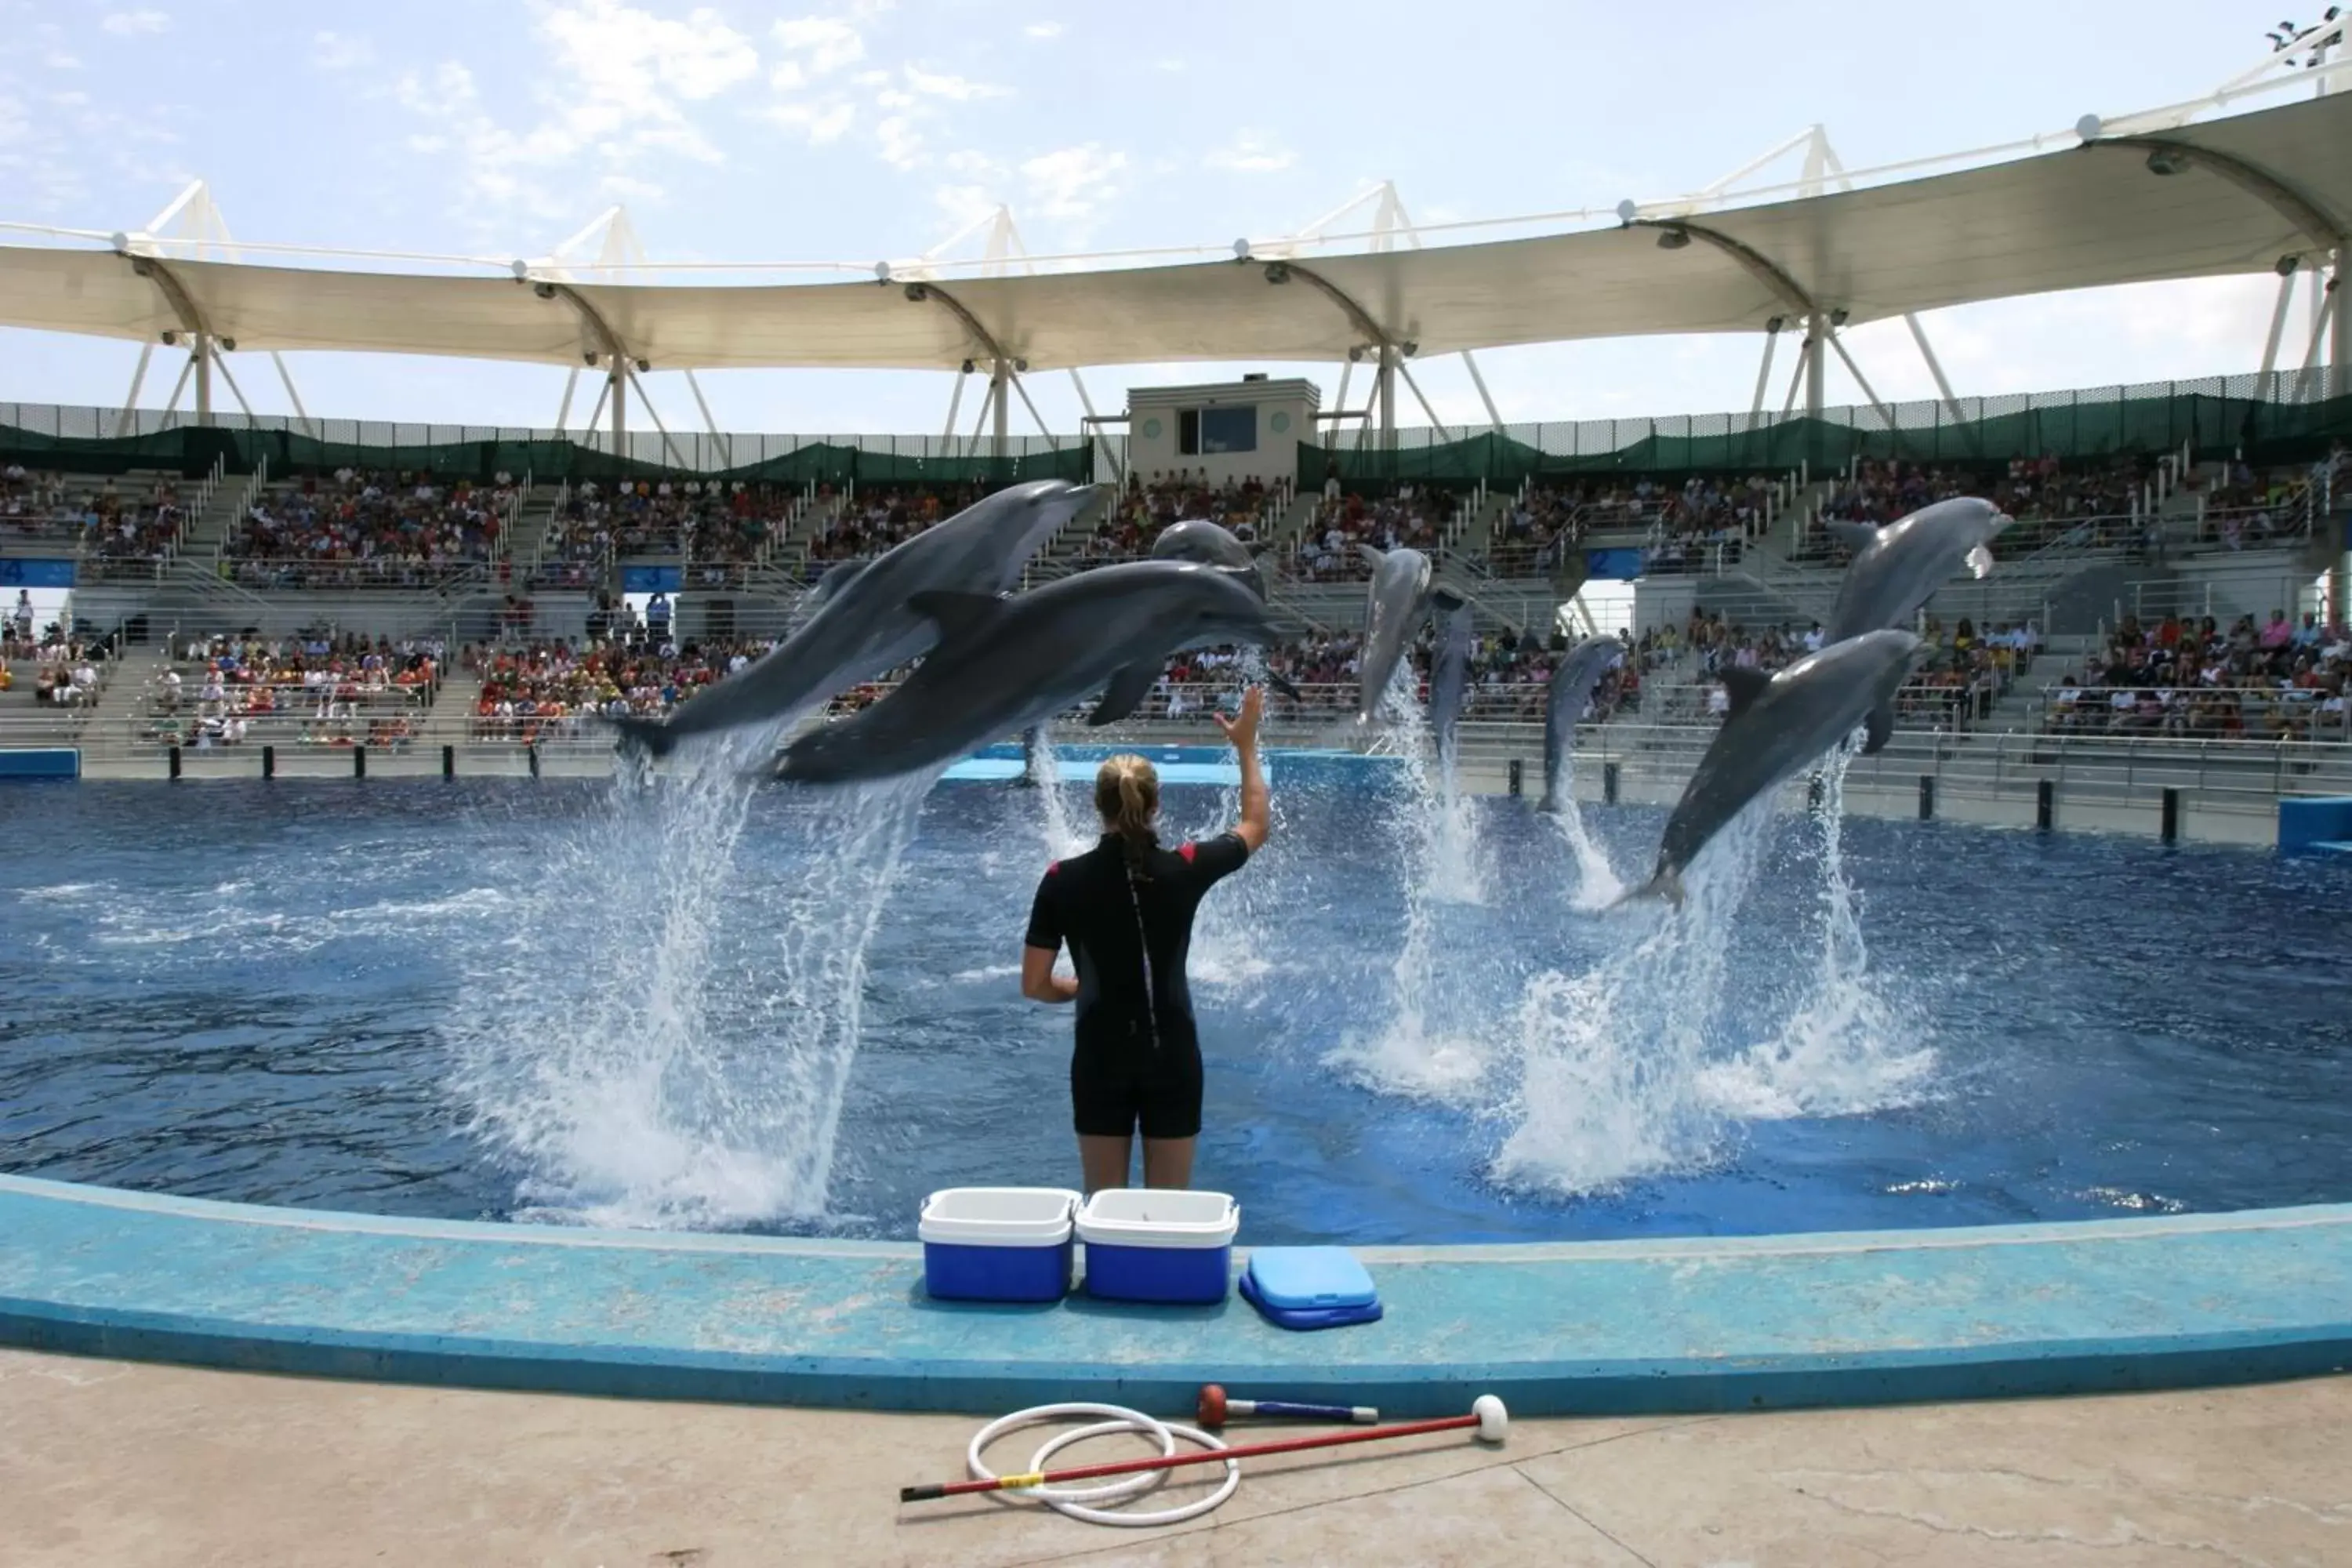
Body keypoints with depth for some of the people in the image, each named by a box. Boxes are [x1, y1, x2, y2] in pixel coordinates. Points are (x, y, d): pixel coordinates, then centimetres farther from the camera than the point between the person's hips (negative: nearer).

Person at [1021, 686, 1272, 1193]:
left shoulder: (1063, 880, -10)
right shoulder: (1183, 869, -11)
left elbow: (1034, 985, -5)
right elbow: (1257, 827, 9)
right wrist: (1247, 746, 18)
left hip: (1099, 1060, 0)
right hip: (1172, 1056, 0)